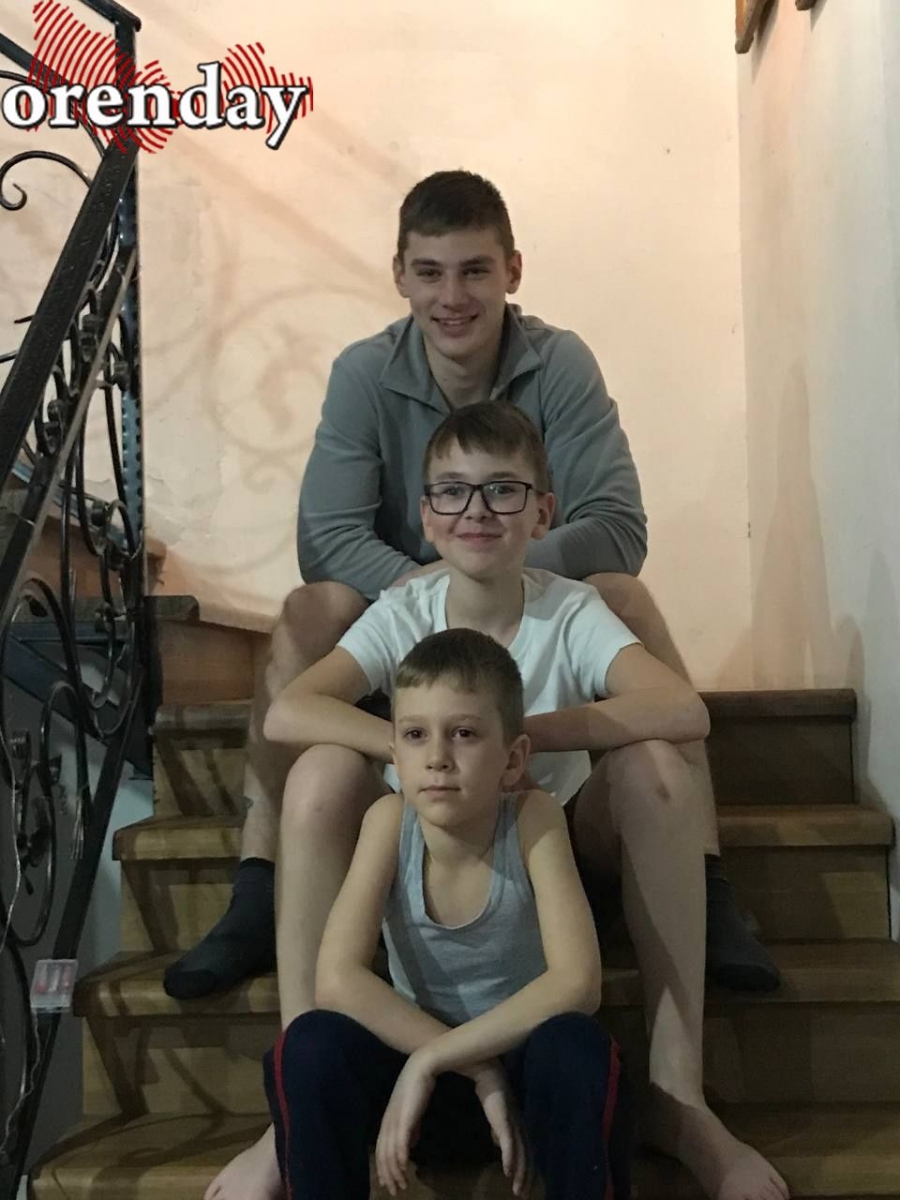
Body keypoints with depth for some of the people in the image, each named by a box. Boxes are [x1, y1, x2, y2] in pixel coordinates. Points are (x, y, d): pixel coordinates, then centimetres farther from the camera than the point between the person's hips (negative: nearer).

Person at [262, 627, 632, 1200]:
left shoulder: (533, 819, -20)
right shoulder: (391, 820, -15)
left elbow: (577, 983, -29)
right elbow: (337, 980, -24)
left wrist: (431, 1058, -29)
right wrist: (478, 1070, -27)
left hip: (525, 1070, -1)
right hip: (420, 1070, 2)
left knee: (577, 1047, -35)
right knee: (310, 1045, -27)